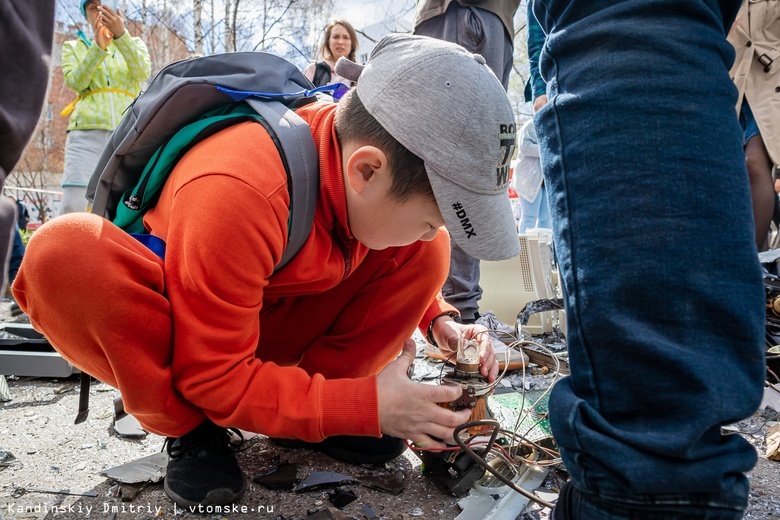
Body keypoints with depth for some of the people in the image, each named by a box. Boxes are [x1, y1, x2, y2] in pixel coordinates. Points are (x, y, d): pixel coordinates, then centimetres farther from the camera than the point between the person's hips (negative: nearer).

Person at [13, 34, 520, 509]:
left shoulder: (365, 163, -17)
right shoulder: (236, 194, -38)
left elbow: (411, 257, 6)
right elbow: (216, 378, -28)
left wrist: (440, 321, -13)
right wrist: (368, 406, -30)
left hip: (277, 321, 5)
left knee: (426, 253, -11)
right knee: (65, 254, -37)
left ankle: (320, 394, -4)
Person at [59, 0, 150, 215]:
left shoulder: (134, 43, 20)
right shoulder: (74, 47, 20)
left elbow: (143, 72, -2)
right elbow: (75, 81, 0)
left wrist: (121, 35, -16)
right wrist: (98, 47, -12)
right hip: (87, 131, 0)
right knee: (72, 207, -15)